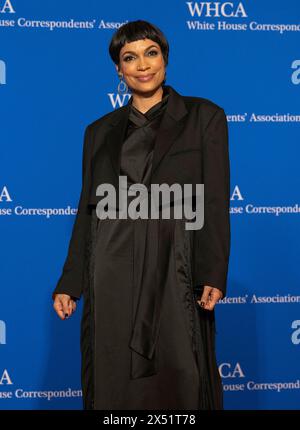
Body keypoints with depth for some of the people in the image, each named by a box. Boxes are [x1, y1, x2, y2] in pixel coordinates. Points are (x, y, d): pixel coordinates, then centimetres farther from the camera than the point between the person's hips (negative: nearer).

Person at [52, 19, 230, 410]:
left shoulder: (204, 118, 5)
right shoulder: (100, 131, 13)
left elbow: (215, 202, -2)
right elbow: (88, 210, 14)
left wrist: (212, 276, -12)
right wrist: (69, 285, 8)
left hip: (174, 275, -2)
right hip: (112, 279, 3)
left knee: (179, 383, 1)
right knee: (115, 385, 7)